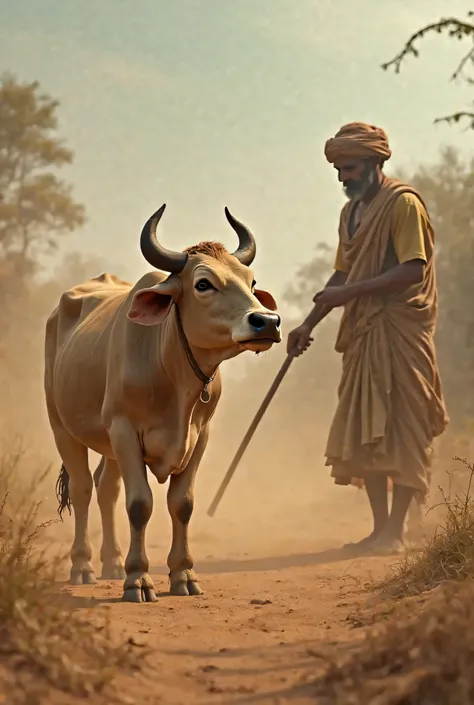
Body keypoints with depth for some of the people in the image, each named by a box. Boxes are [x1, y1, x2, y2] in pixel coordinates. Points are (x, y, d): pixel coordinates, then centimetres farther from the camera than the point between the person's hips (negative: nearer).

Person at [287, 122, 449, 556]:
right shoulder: (351, 211, 16)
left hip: (401, 331, -9)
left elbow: (414, 270, -18)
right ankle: (381, 529, 15)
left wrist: (352, 292, -21)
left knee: (401, 431, -6)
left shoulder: (403, 204, -9)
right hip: (362, 334, 9)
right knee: (363, 434, 8)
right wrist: (310, 324, 13)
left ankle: (395, 532, -2)